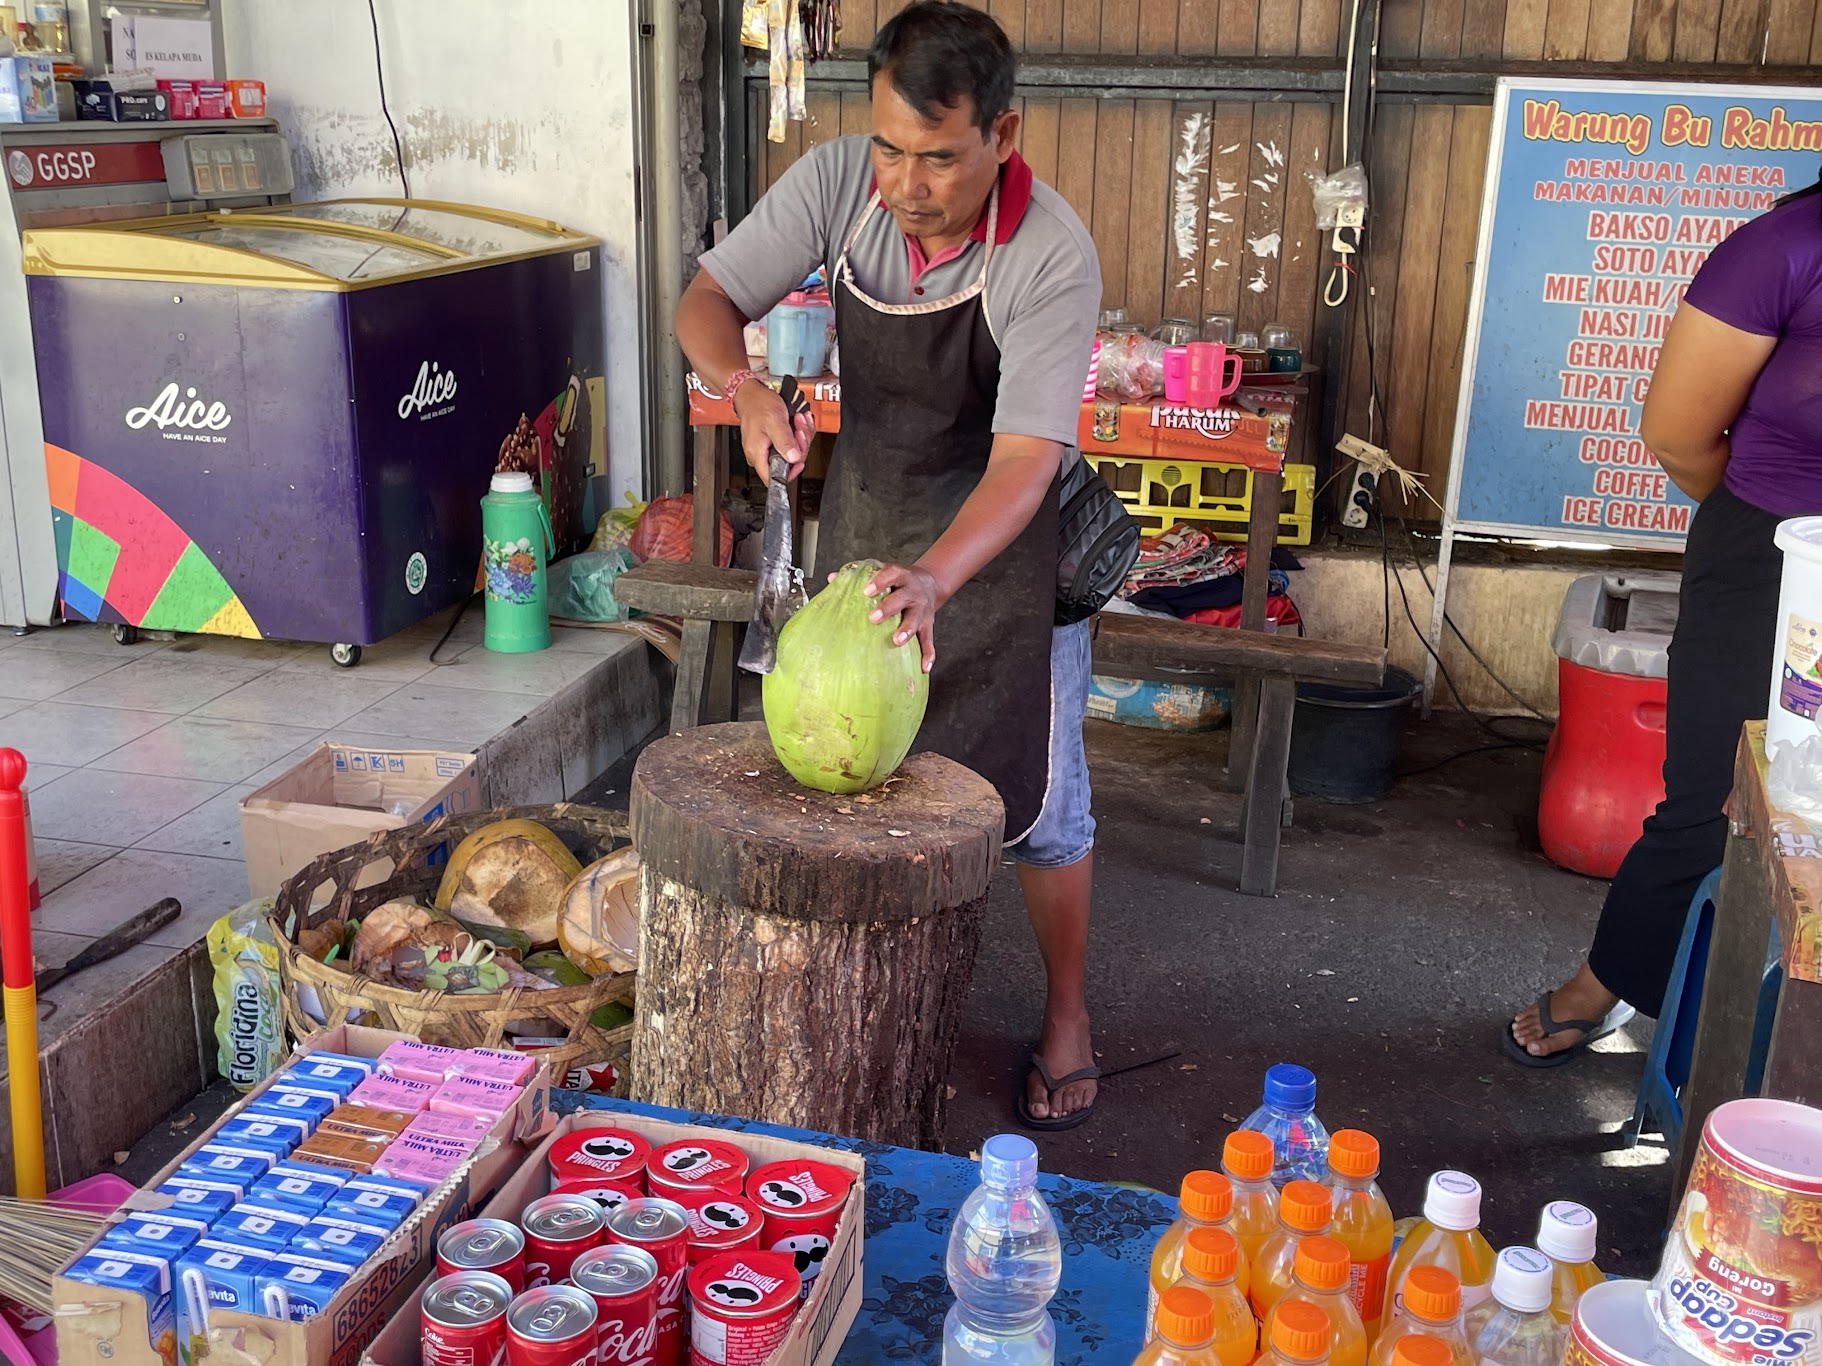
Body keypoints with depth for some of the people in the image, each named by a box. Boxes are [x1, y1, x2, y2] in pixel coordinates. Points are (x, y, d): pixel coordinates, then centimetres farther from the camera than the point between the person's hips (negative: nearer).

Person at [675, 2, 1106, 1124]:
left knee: (1037, 797, 4)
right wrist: (745, 388, -35)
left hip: (1005, 535, -4)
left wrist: (933, 579, -52)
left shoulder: (1053, 256, -30)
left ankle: (1067, 1017, 26)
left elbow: (1023, 461, -35)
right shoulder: (838, 180, -18)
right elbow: (708, 300, -13)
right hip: (867, 513, 4)